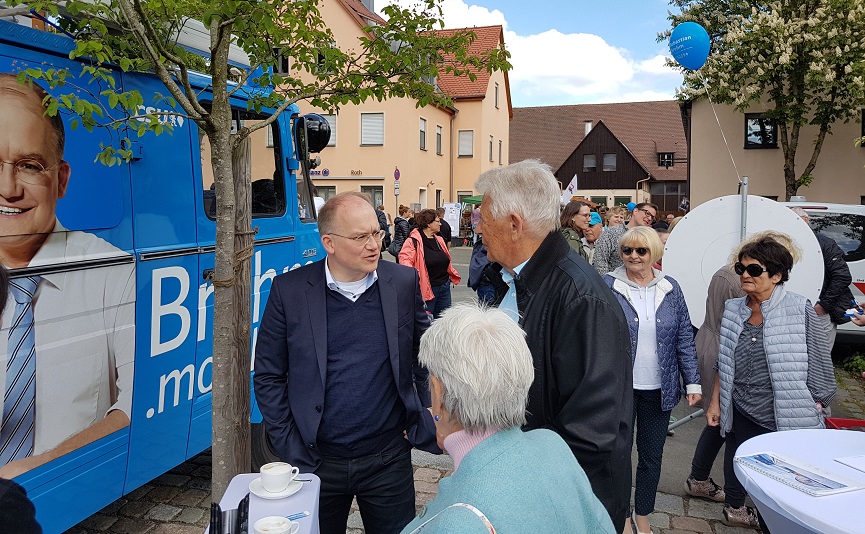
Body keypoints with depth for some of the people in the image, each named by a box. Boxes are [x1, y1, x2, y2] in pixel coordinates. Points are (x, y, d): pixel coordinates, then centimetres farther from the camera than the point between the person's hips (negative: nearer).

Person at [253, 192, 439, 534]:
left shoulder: (404, 282, -4)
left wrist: (425, 424, 0)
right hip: (317, 462, 0)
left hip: (388, 458, 1)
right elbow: (268, 377, -2)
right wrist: (290, 451, -5)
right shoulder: (289, 291, -9)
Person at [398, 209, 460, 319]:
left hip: (444, 287, 7)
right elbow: (405, 258, -21)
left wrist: (454, 275, 24)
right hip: (427, 288, -7)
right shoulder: (413, 241, -12)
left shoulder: (439, 240, 12)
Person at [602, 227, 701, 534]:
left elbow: (684, 337, 5)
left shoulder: (670, 289, 2)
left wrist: (693, 382, 2)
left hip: (659, 388, 3)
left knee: (652, 456, 14)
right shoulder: (607, 286, -8)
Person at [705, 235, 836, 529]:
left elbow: (819, 364, -6)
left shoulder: (799, 310, -10)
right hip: (741, 416, 5)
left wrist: (817, 406, -4)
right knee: (735, 475, 17)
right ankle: (734, 510, 41)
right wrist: (715, 402, 13)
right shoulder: (733, 310, 4)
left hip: (786, 420, -4)